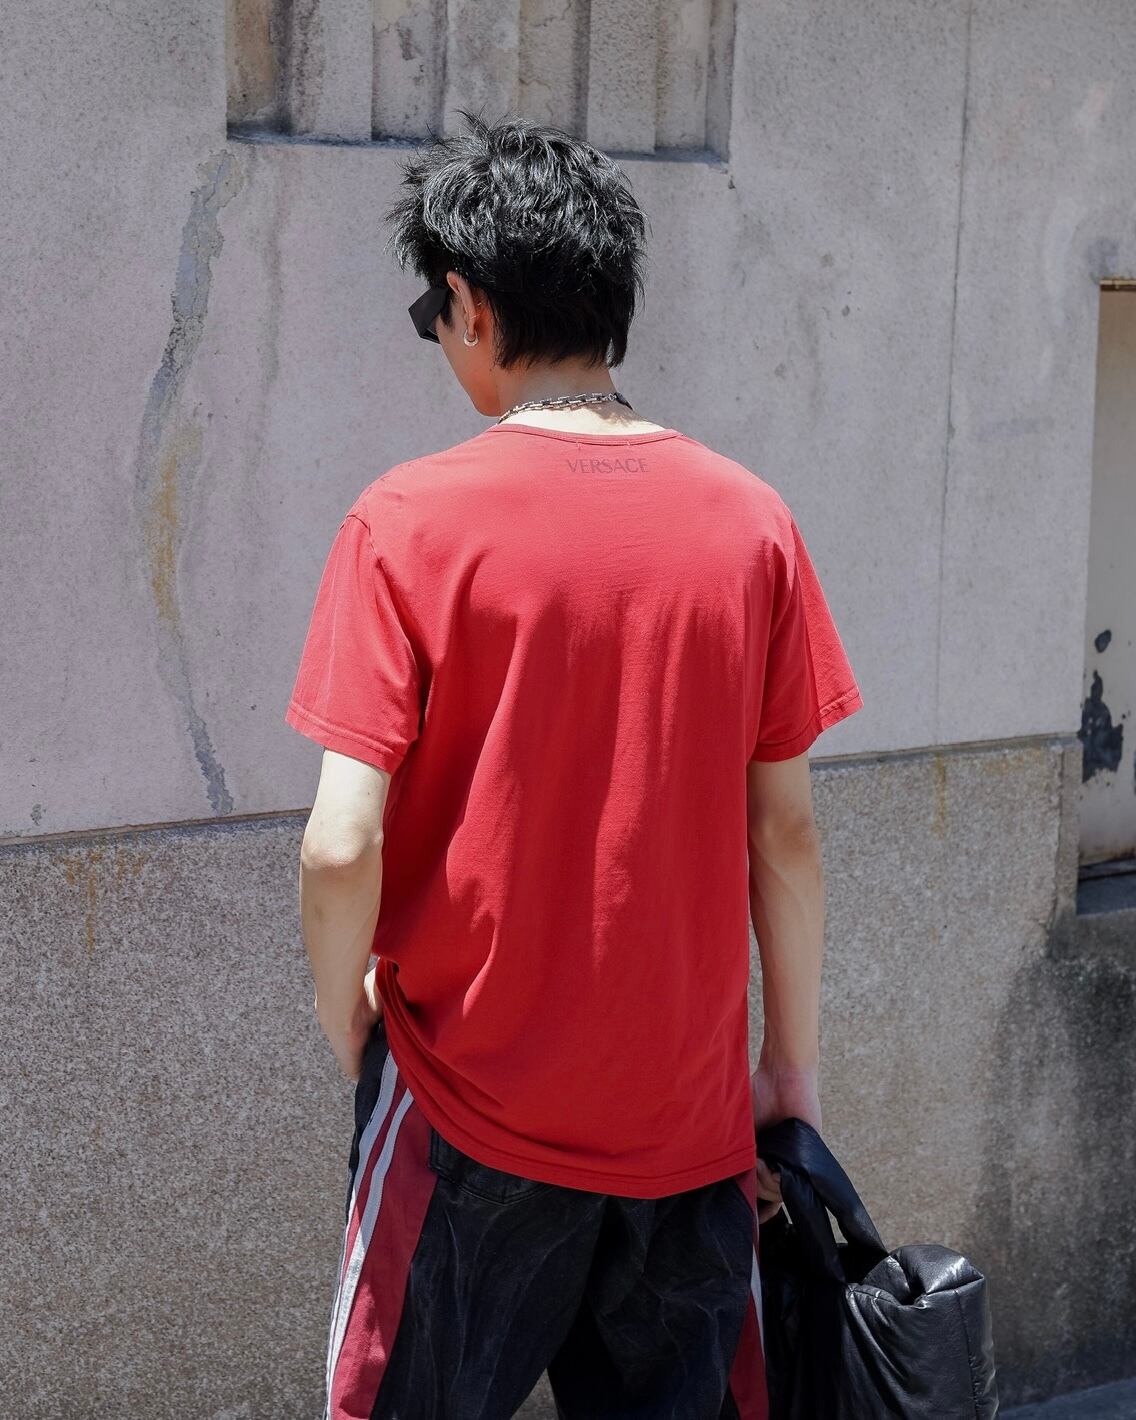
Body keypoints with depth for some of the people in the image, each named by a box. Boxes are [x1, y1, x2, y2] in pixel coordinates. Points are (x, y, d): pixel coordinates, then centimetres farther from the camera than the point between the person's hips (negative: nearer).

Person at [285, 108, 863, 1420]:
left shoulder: (409, 523, -12)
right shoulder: (749, 521, -3)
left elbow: (342, 847, -16)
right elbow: (786, 834, 1)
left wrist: (342, 1005, 4)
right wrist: (792, 1070, 13)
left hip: (472, 1113, -3)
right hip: (690, 1114, 3)